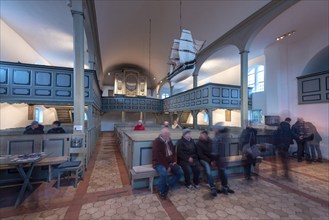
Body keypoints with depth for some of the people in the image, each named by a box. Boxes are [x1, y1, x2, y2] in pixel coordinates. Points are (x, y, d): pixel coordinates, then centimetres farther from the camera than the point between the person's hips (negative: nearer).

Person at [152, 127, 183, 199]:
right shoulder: (156, 142, -17)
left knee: (180, 172, -5)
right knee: (164, 173, -34)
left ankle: (167, 186, 9)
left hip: (170, 162, 8)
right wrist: (167, 166, -20)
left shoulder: (169, 141, 7)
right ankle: (162, 191, -7)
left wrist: (174, 161, 0)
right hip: (159, 163, -7)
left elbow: (173, 151, 15)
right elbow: (159, 157, -21)